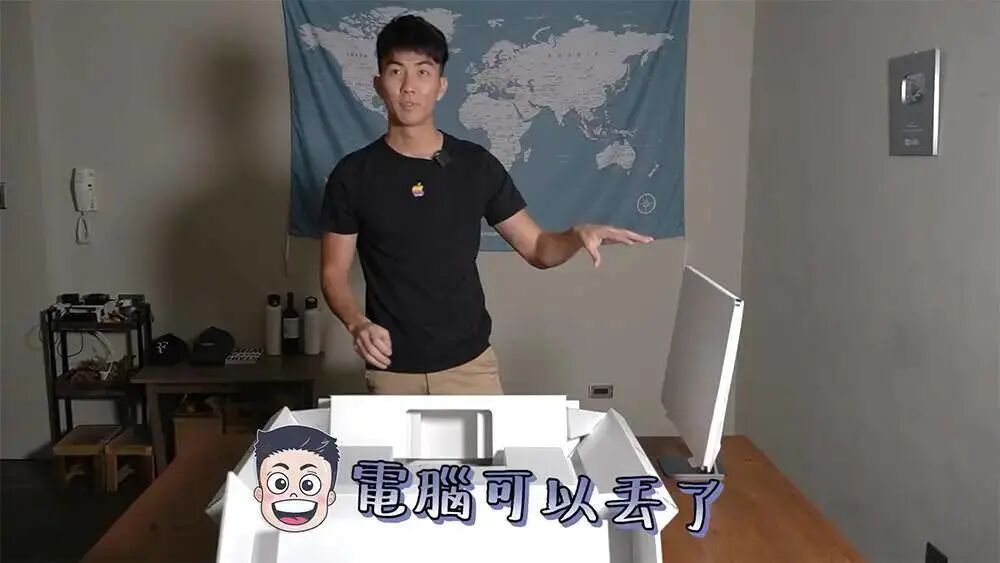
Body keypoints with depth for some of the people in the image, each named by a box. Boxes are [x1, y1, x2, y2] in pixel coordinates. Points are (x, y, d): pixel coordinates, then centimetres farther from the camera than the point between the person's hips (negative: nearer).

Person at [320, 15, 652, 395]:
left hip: (469, 363, 1)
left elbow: (538, 249, 2)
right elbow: (334, 272, 0)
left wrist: (578, 235, -19)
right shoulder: (353, 175, -4)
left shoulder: (477, 165, -1)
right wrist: (357, 323, -20)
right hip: (392, 370, -1)